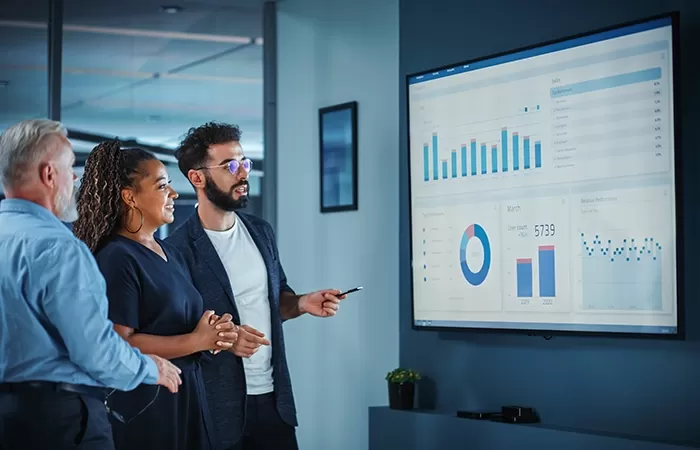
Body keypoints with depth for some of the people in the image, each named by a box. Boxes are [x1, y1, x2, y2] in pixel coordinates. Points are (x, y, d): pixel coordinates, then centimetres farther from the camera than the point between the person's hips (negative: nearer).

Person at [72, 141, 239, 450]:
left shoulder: (170, 254, 12)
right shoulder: (116, 259, -15)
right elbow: (120, 343, -22)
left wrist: (215, 334, 0)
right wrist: (197, 341, -17)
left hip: (186, 397, 8)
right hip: (142, 405, -8)